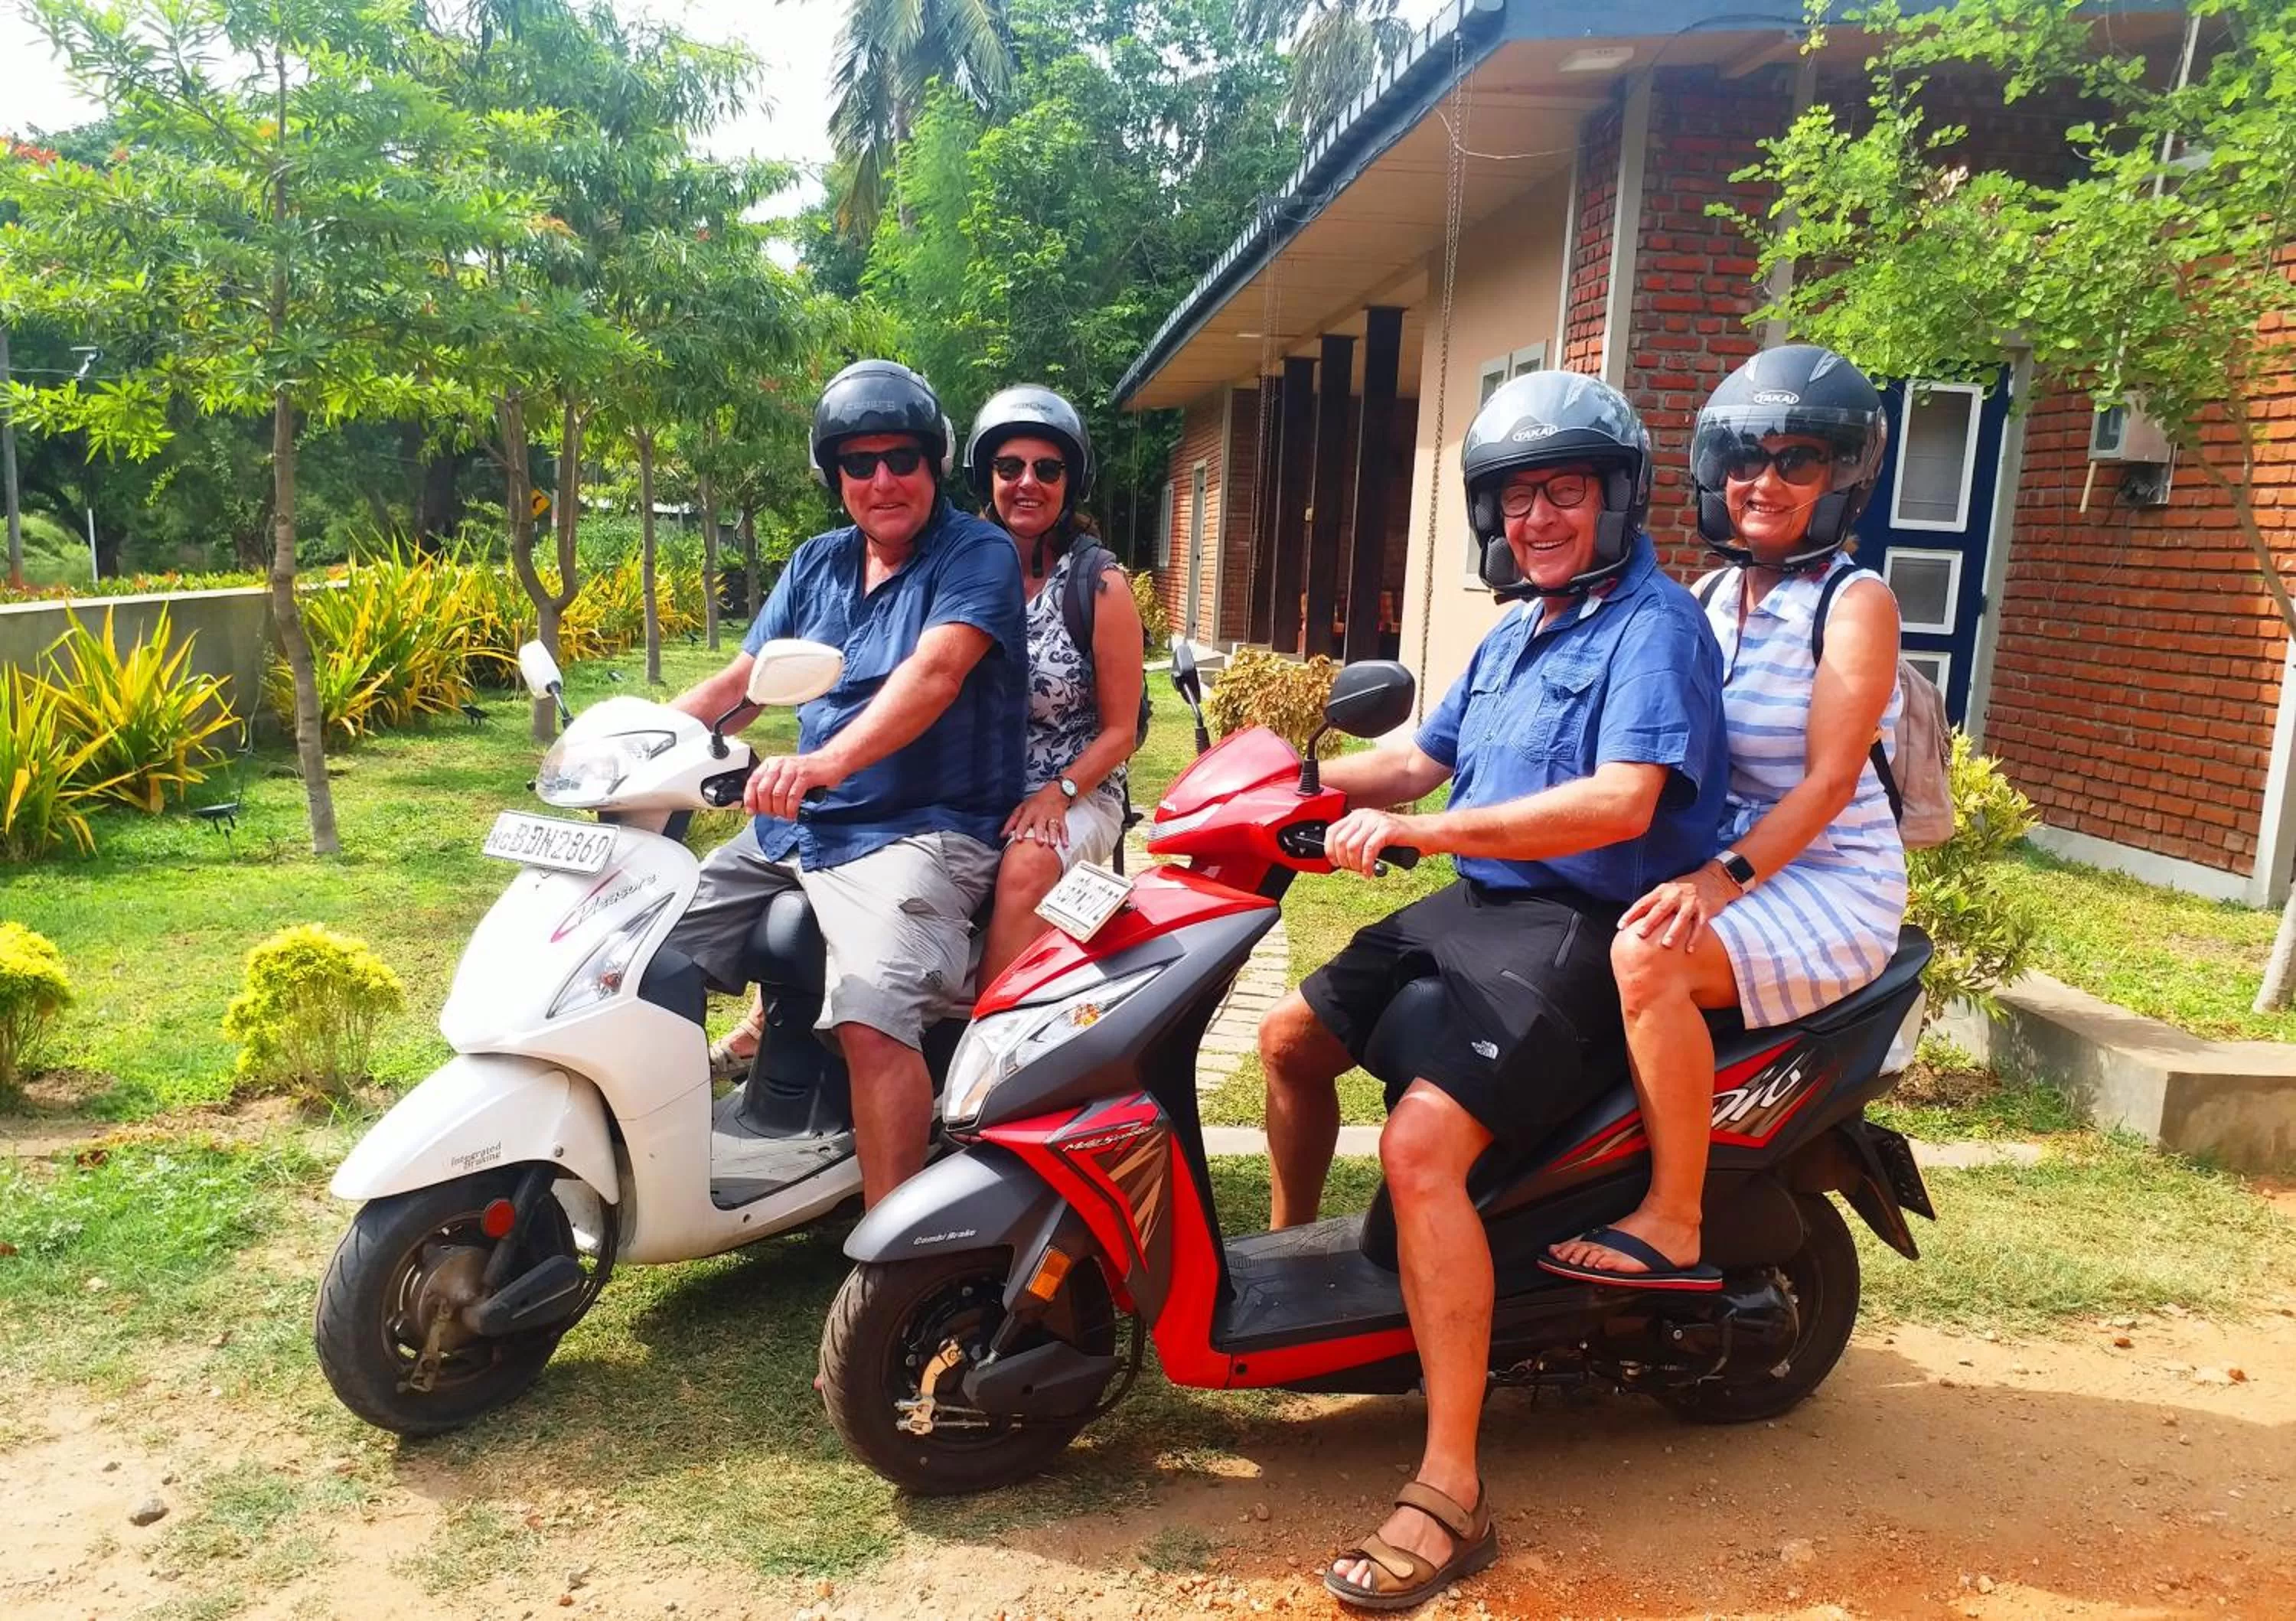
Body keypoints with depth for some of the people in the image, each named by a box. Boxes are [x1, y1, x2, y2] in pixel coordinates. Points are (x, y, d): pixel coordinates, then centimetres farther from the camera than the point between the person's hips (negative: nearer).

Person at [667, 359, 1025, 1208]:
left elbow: (934, 671, -25)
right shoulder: (817, 563, 15)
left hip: (921, 833, -8)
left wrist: (828, 762, -41)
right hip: (794, 830, 8)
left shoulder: (978, 553, -7)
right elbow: (740, 681, 14)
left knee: (871, 1015, -31)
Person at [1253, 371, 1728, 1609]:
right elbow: (1421, 757, 22)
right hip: (1476, 906, 10)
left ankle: (1451, 1495, -19)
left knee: (1421, 1142, -27)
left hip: (1582, 934, -10)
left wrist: (1417, 830, -30)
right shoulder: (1515, 634, 18)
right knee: (1292, 1039, 13)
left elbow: (1623, 801, -26)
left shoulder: (1655, 626, -11)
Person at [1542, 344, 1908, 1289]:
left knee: (1649, 957, -31)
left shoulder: (1855, 603, -9)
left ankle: (1672, 1229, -20)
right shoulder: (1712, 595, 11)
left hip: (1827, 886, -7)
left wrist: (1723, 879, -30)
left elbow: (1829, 782, -18)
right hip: (1718, 868, 7)